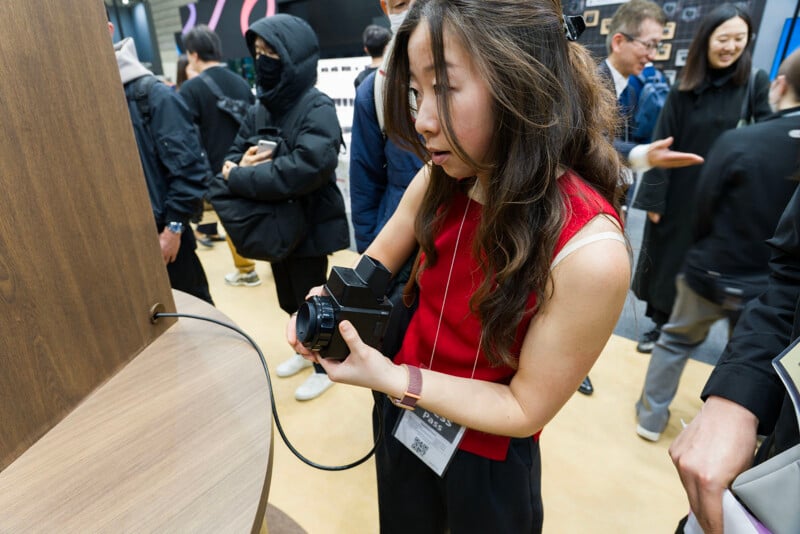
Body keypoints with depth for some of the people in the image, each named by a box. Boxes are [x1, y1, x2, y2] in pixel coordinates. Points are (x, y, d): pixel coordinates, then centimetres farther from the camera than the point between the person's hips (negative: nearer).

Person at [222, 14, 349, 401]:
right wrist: (238, 165, -17)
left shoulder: (317, 108, -16)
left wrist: (238, 178, -22)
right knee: (289, 301, 21)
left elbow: (305, 167, -30)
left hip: (310, 225, -7)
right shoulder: (259, 110, 6)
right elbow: (233, 157, 8)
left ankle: (325, 365, 33)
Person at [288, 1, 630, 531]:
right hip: (404, 416, 5)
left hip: (489, 459, -4)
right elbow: (379, 260, 1)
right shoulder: (440, 181, -16)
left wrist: (386, 376, -29)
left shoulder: (589, 251, -33)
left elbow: (525, 408, -23)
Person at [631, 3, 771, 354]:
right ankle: (660, 323, 27)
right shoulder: (684, 88, 0)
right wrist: (653, 198, -7)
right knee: (667, 260, 9)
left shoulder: (756, 83, -3)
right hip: (679, 194, 1)